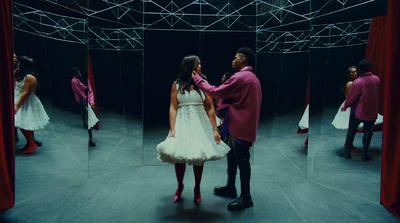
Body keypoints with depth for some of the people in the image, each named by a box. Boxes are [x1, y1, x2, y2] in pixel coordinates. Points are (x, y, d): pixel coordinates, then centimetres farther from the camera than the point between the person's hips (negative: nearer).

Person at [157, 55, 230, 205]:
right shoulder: (177, 85, 3)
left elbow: (210, 108, 0)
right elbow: (173, 108, -2)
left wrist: (215, 130, -5)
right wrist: (172, 129, -12)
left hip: (200, 124, 0)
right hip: (182, 124, 0)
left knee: (199, 157, 7)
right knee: (178, 156, 4)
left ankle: (197, 189, 29)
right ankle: (180, 186, 30)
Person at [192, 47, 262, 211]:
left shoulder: (240, 77, -17)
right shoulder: (252, 77, 16)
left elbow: (216, 93, -14)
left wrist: (197, 79, -4)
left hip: (241, 127, -10)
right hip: (241, 125, 10)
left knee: (242, 161, -1)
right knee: (232, 157, 19)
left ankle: (245, 198, 10)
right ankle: (230, 188, 34)